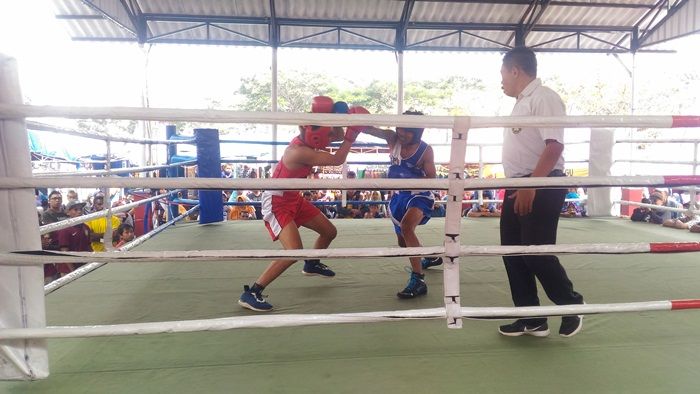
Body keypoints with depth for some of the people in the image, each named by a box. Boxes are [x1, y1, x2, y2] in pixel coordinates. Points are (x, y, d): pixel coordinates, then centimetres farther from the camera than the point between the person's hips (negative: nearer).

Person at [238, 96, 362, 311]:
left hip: (294, 198, 10)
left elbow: (337, 136, 3)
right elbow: (336, 160, -27)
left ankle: (311, 264, 45)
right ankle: (251, 293, -14)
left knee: (330, 232, 16)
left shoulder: (305, 140, -4)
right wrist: (352, 135, -21)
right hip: (276, 203, -9)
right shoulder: (300, 151, -30)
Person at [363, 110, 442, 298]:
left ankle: (418, 280, -32)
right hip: (399, 196, 6)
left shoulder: (425, 150, -16)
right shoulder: (392, 138, -9)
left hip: (420, 195, -6)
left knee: (406, 226, -35)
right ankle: (432, 258, 50)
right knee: (403, 242, 19)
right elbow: (369, 129, -22)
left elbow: (431, 178, -13)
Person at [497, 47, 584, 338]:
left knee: (537, 253, -6)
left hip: (541, 187, -10)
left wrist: (531, 186, -26)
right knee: (512, 252, 9)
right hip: (519, 187, 10)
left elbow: (554, 145, -21)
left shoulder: (543, 98, -11)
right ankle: (531, 319, 20)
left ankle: (572, 307, 19)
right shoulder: (521, 103, 18)